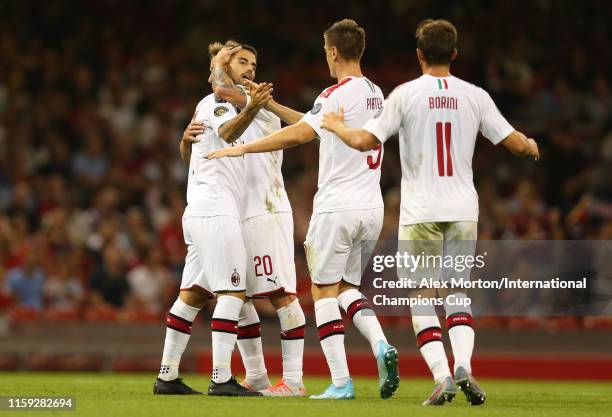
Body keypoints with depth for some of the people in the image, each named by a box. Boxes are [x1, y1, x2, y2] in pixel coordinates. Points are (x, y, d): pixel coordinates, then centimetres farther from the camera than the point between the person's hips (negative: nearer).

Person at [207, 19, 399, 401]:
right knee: (347, 286, 18)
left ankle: (341, 381, -6)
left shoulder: (337, 94, -12)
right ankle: (380, 345, -8)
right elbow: (317, 125, 23)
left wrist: (242, 148, -16)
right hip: (372, 208, 7)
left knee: (324, 290, 1)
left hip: (337, 207, -7)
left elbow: (298, 135, -23)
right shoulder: (375, 93, 14)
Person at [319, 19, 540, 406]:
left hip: (421, 211, -2)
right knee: (457, 294, 12)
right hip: (463, 209, 2)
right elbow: (515, 143, 4)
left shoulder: (406, 94, -4)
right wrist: (532, 145, 28)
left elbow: (364, 141, -8)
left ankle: (442, 375, -11)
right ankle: (464, 364, -11)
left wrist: (336, 125, 13)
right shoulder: (475, 96, 2)